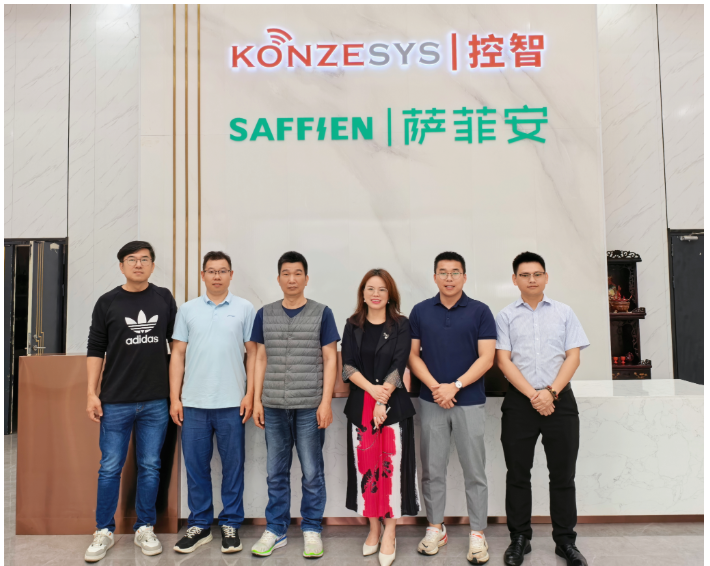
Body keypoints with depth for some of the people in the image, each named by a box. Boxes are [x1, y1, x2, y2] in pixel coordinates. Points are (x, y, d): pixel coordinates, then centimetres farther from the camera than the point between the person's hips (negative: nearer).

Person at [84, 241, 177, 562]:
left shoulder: (164, 298, 4)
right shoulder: (107, 303, 1)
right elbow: (95, 350, 2)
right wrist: (91, 392, -5)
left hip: (156, 402, 1)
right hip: (116, 402, -1)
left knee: (150, 467, 9)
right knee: (110, 469, 6)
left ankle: (145, 529, 23)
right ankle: (104, 532, 22)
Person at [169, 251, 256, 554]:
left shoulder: (244, 308, 2)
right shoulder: (187, 309, 6)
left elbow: (252, 353, 2)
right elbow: (178, 355, 6)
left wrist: (250, 394, -4)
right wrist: (174, 398, 1)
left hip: (232, 403, -1)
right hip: (194, 403, 2)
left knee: (233, 466, 7)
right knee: (195, 466, 10)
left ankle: (230, 524, 22)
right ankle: (199, 525, 25)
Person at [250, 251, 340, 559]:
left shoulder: (321, 313, 0)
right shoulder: (265, 314, 7)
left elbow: (330, 360, -1)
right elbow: (261, 360, 10)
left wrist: (326, 402, -7)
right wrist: (257, 400, 5)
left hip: (310, 405, -2)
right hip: (274, 406, 2)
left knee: (312, 473, 6)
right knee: (276, 473, 11)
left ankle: (312, 530, 22)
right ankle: (275, 530, 25)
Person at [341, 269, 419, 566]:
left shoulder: (401, 325, 0)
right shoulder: (353, 326, 6)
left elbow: (398, 366, -8)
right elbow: (348, 366, -1)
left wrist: (382, 402, -16)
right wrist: (372, 388, -17)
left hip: (394, 405, -2)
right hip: (359, 405, 2)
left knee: (391, 466, 0)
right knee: (365, 466, 8)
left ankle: (389, 532, 13)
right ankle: (373, 527, 23)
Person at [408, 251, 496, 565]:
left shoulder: (480, 311, -3)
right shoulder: (420, 311, 3)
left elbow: (486, 358, -7)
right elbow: (413, 355, 2)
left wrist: (454, 386, -16)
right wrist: (435, 387, -12)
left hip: (470, 402, -1)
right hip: (431, 401, 2)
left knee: (474, 471, 7)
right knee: (432, 470, 11)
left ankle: (477, 534, 21)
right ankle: (435, 528, 26)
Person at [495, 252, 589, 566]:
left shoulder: (564, 313, 7)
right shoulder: (505, 316, 3)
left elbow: (573, 357, 1)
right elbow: (503, 360, -4)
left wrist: (551, 392, -11)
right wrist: (533, 395, -12)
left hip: (560, 399, 1)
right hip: (519, 401, -1)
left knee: (563, 474, 8)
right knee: (518, 473, 8)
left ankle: (565, 540, 23)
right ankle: (519, 539, 22)